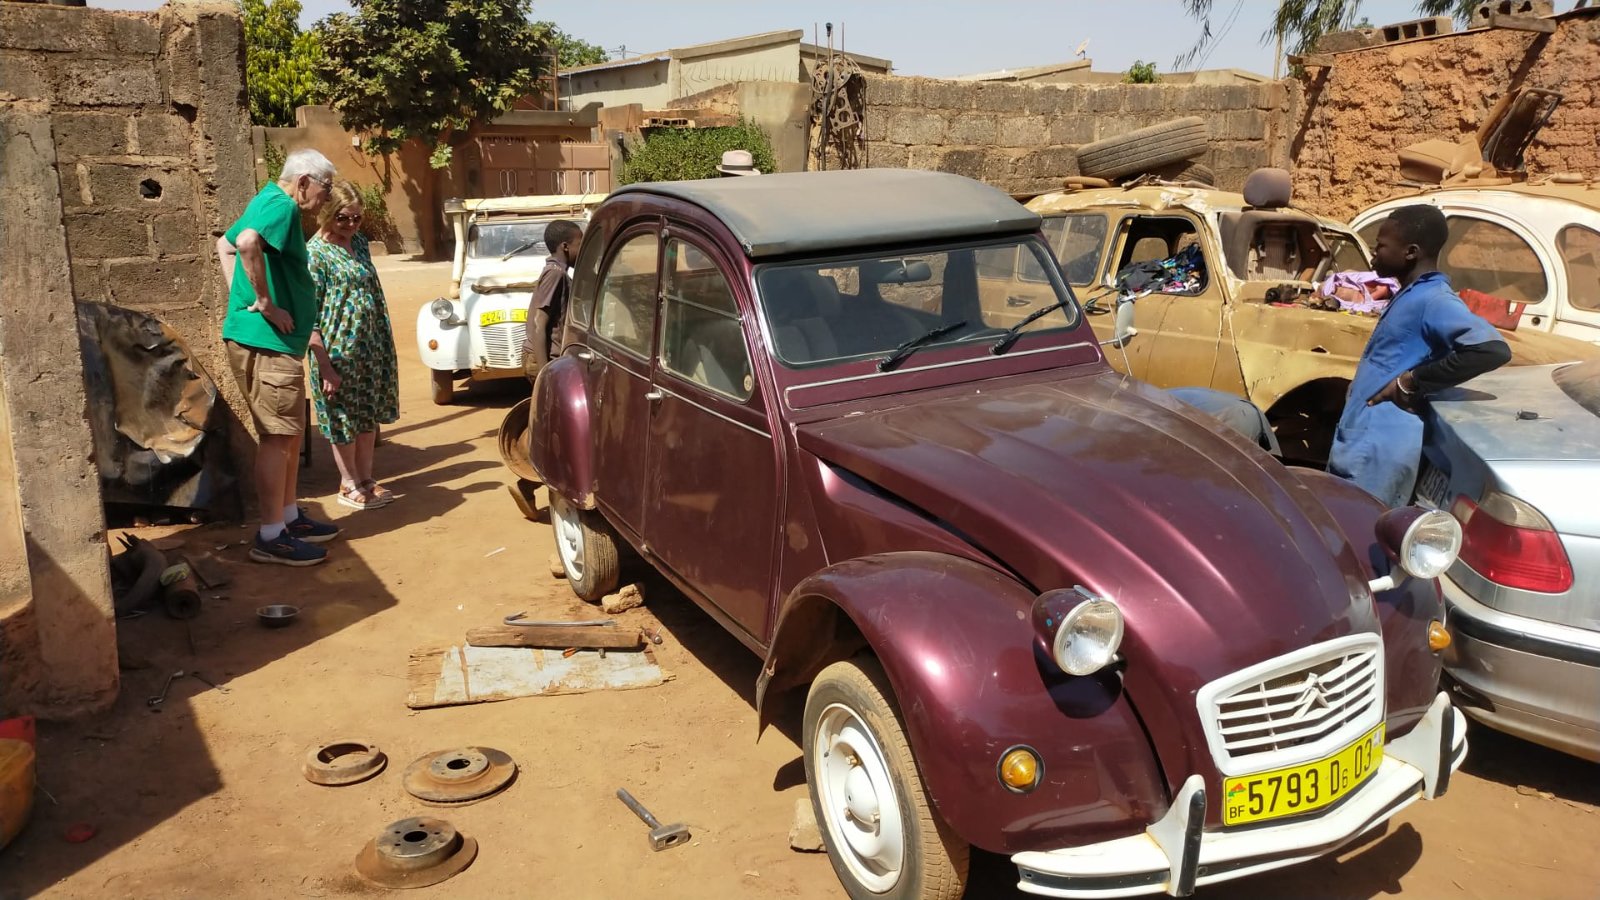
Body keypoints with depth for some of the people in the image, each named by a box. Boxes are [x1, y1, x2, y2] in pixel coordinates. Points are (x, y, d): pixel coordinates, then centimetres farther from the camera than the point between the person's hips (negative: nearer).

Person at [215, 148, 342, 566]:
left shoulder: (270, 202, 18)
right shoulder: (280, 205, -13)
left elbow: (225, 244, 30)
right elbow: (247, 241, -33)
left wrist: (241, 299, 19)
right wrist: (265, 303, -24)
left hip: (276, 341, 10)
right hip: (265, 340, -10)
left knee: (290, 432, 17)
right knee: (277, 437, -6)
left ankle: (290, 516, 27)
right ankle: (271, 536, 0)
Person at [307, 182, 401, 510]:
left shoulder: (359, 241, 6)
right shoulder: (315, 252, -14)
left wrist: (384, 343, 14)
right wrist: (325, 365, -20)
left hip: (371, 345, 7)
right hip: (339, 349, -7)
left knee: (369, 414, 15)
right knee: (345, 418, 7)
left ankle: (366, 478, 28)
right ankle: (350, 485, 21)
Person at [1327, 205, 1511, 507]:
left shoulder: (1433, 300, -15)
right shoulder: (1411, 295, 15)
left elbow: (1493, 350, -27)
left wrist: (1411, 382, -21)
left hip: (1378, 449, -10)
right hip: (1359, 439, 10)